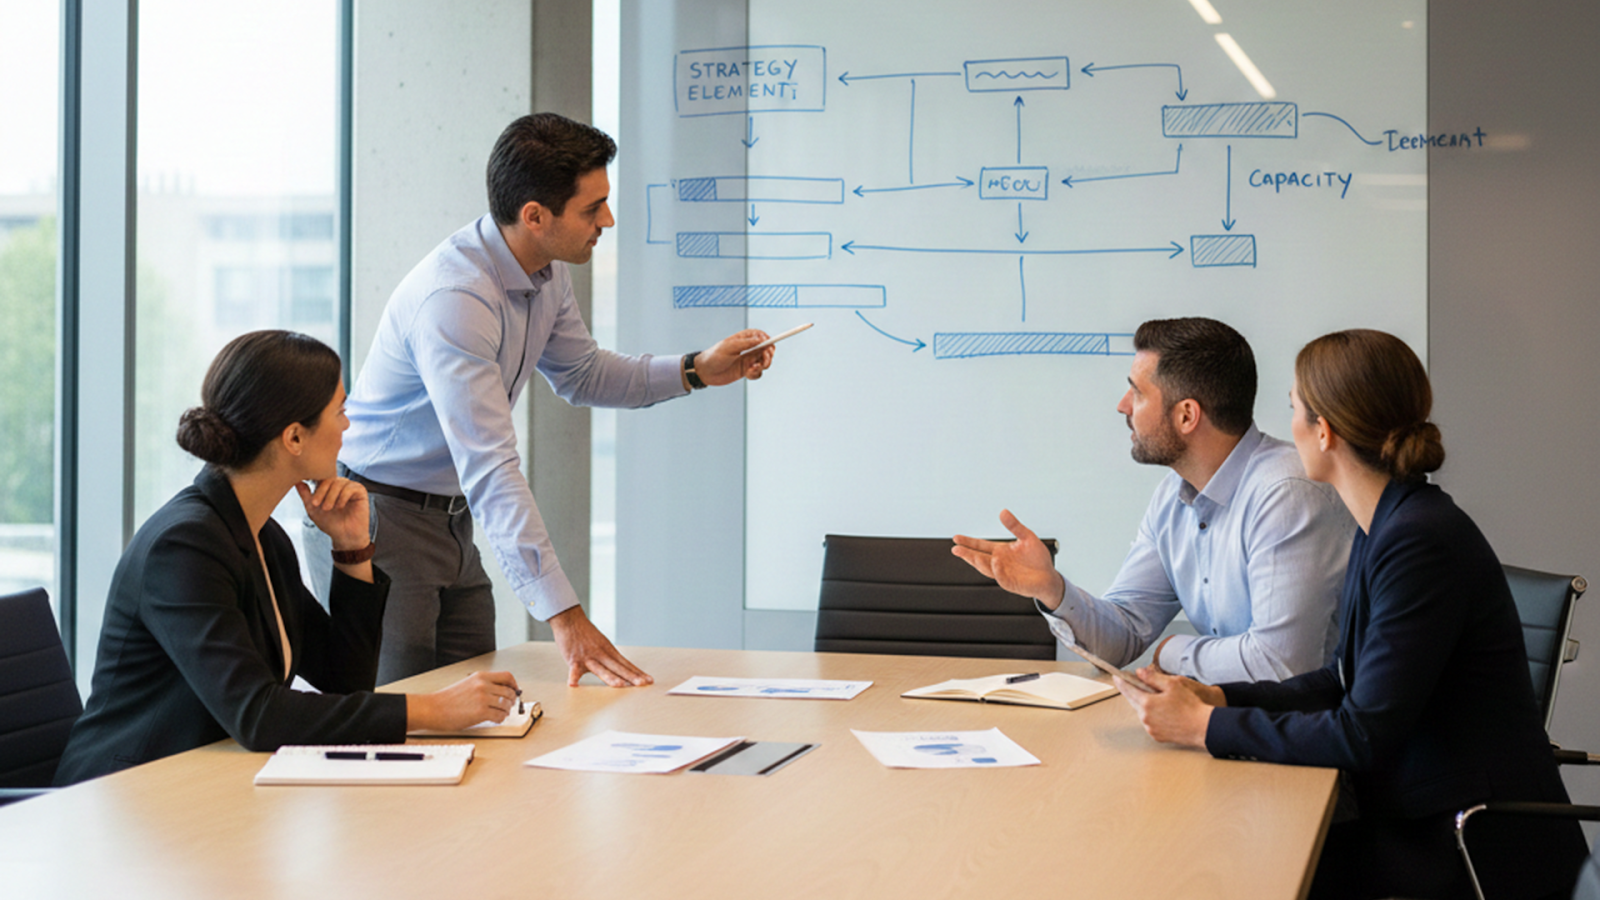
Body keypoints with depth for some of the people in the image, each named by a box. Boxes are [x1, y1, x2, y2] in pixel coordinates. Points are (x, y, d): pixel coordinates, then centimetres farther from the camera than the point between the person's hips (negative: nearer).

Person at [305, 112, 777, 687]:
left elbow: (581, 376, 19)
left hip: (451, 523, 9)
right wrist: (564, 616, -40)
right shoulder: (453, 299, -30)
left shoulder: (548, 274, 0)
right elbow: (490, 469, -36)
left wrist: (697, 371, 3)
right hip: (377, 525, -9)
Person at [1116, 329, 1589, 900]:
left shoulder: (1420, 542, -21)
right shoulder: (1384, 526, 10)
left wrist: (1207, 726, -14)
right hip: (1419, 822, 8)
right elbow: (1346, 682, 16)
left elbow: (1363, 735, -22)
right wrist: (1217, 698, 3)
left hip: (1478, 853, -8)